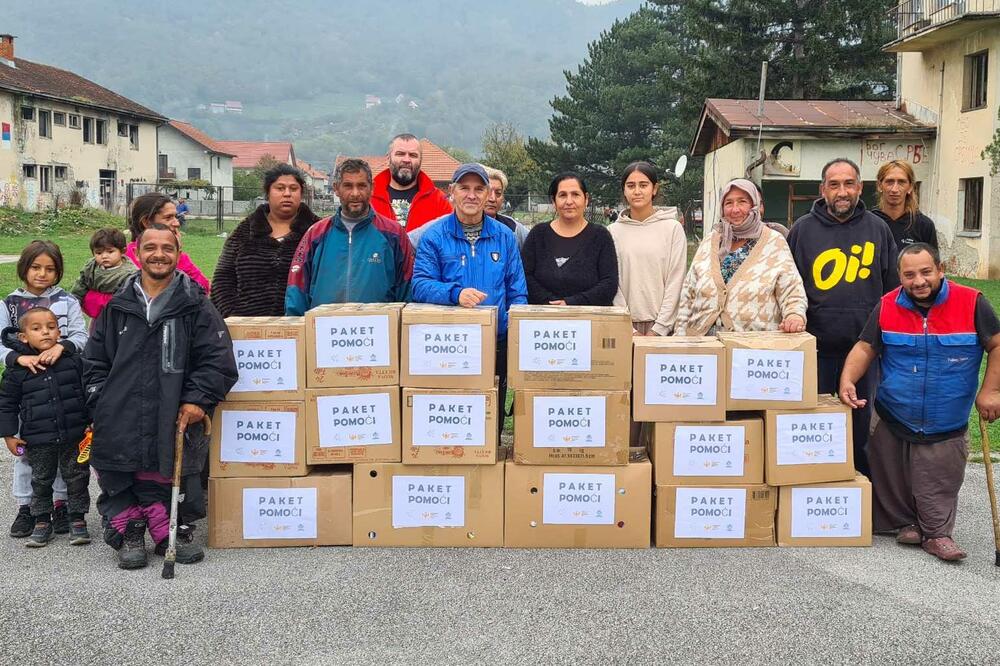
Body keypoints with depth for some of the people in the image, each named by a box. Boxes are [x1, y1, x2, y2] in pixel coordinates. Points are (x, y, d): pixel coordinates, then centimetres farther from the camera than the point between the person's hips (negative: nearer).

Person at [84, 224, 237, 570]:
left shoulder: (195, 305, 2)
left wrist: (198, 399, -10)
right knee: (119, 483, 3)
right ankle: (129, 532, 24)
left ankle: (173, 532, 22)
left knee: (171, 478, 0)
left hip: (174, 422, -2)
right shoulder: (118, 306, 11)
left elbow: (218, 359, -2)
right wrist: (101, 403, 4)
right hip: (120, 422, 3)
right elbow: (94, 361, 15)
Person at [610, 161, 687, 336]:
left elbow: (675, 281, -2)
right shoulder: (613, 231, 5)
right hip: (624, 326, 1)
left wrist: (659, 328, -9)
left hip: (662, 325, -1)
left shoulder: (673, 228, 2)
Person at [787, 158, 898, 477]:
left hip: (865, 346, 1)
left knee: (863, 425, 10)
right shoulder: (803, 229, 2)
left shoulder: (877, 228, 6)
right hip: (817, 346, -1)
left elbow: (893, 287, 11)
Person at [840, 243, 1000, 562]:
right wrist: (847, 380, -15)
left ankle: (937, 533, 19)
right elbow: (865, 348, 2)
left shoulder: (971, 303, -8)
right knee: (892, 483, 10)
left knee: (939, 489, 3)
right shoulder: (886, 307, -2)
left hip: (946, 428, -2)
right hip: (891, 423, 2)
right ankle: (905, 523, 28)